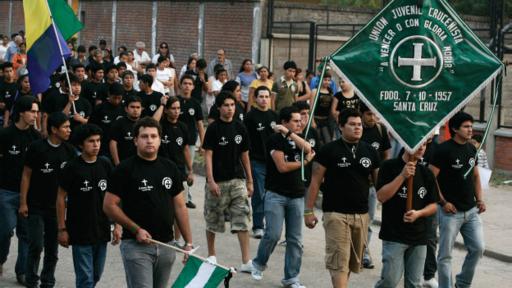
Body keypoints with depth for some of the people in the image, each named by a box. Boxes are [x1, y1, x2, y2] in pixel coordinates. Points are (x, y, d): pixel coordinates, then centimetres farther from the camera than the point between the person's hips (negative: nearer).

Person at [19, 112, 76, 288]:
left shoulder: (69, 151, 1)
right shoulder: (37, 148, -11)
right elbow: (26, 175, -6)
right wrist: (23, 203, -8)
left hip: (57, 206, 4)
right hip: (36, 206, -4)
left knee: (52, 248, 9)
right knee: (36, 246, -7)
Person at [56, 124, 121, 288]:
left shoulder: (105, 165, 3)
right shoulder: (72, 168, -8)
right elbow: (61, 198, -4)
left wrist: (117, 225, 4)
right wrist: (62, 229, -6)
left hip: (102, 231, 4)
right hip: (80, 233, -4)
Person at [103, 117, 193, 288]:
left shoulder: (169, 168, 9)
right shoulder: (125, 169, -6)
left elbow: (179, 206, 12)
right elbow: (109, 206, -7)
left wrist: (188, 242, 7)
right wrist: (136, 229, -14)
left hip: (166, 245, 5)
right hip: (136, 244, -5)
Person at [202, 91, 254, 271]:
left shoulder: (240, 128, 7)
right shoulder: (213, 129, -5)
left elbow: (244, 156, 12)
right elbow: (208, 155, -8)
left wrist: (249, 181, 11)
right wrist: (210, 181, -15)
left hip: (237, 180, 3)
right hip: (217, 181, -3)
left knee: (242, 219, -6)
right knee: (213, 220, 10)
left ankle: (246, 261, -7)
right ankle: (211, 254, 29)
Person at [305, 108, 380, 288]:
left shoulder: (369, 152, 8)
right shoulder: (329, 150, -4)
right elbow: (315, 181, -2)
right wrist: (309, 211, -5)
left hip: (361, 214, 5)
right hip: (336, 214, -5)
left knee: (353, 260, 12)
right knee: (339, 260, -9)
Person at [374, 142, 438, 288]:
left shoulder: (426, 173, 9)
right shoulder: (389, 167, -4)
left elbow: (433, 205, 10)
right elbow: (381, 196, -14)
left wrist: (418, 213, -11)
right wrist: (402, 176, -22)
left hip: (419, 237, 5)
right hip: (393, 235, -4)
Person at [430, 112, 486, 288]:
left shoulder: (471, 149, 9)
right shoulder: (444, 149, -12)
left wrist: (480, 199, 8)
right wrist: (443, 202, -14)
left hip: (471, 211, 6)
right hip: (450, 211, -6)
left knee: (478, 248, 5)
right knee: (445, 254, 1)